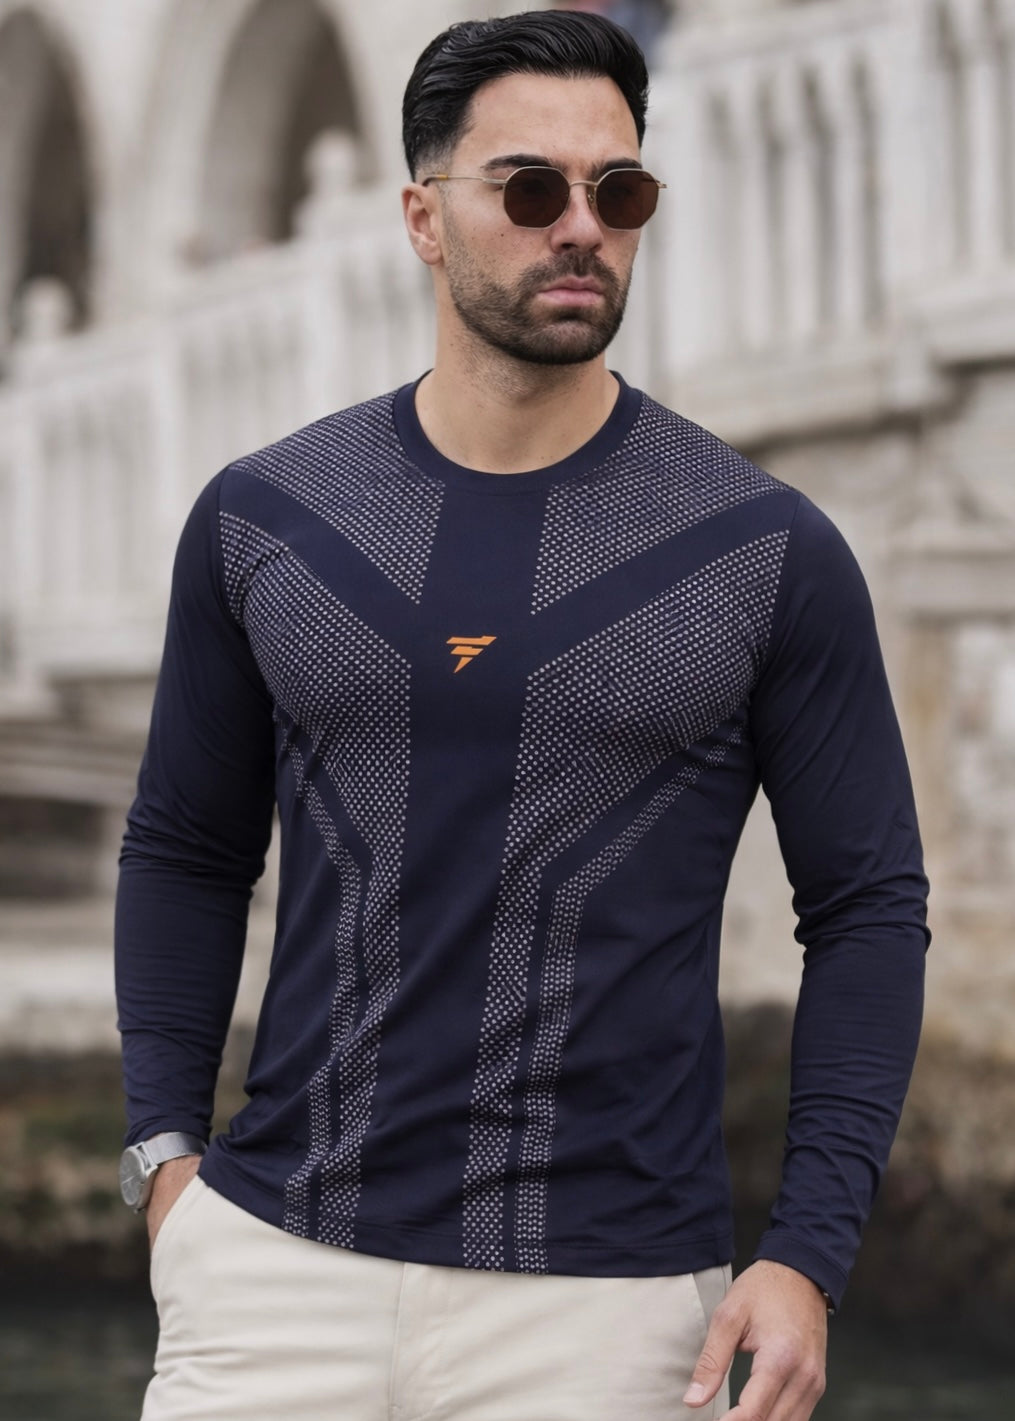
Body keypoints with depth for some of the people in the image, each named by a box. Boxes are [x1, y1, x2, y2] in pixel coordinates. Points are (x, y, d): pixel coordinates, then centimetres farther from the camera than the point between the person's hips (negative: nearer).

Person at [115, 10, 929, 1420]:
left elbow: (867, 910, 2)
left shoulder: (768, 552, -1)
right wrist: (164, 1147, 4)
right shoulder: (262, 520, 5)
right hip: (281, 1260, 2)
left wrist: (808, 1257, -6)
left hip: (610, 1296, -1)